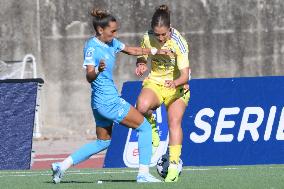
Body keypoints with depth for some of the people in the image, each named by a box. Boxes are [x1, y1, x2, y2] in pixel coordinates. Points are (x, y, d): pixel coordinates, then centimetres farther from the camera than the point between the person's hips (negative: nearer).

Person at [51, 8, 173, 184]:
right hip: (109, 101, -10)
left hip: (101, 102, 10)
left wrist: (156, 51, 18)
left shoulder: (111, 43, 8)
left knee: (103, 142, 20)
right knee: (145, 128, -2)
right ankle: (143, 173, -1)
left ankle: (62, 166, 16)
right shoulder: (92, 48, -17)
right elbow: (89, 77, -23)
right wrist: (97, 70, -44)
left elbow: (131, 50, 22)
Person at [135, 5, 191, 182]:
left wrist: (175, 82, -50)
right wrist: (141, 65, -17)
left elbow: (185, 75, -27)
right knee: (142, 106, -30)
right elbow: (142, 58, 8)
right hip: (154, 83, 2)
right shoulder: (148, 38, -11)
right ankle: (151, 126, 1)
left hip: (176, 87, -2)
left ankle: (174, 165, -15)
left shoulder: (179, 43, -23)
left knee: (174, 122, -17)